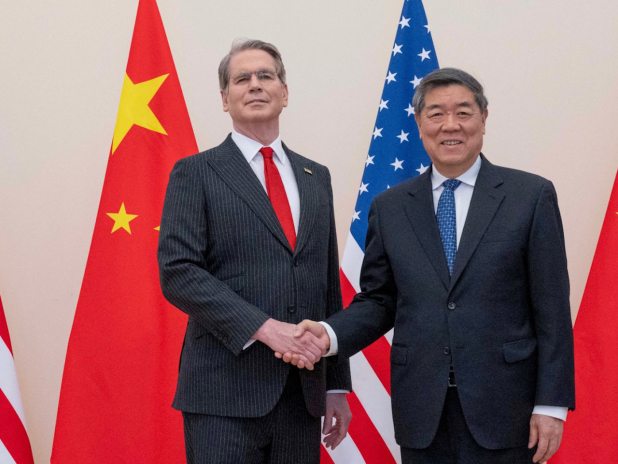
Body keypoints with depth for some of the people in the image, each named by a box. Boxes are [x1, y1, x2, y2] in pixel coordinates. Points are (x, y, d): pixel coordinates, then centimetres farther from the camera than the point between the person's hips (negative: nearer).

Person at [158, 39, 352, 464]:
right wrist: (263, 327, -19)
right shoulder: (196, 173, 2)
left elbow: (329, 284, 17)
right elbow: (178, 272, -10)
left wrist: (337, 384, 14)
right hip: (225, 394, -4)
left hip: (302, 396, 4)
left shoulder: (316, 178, 16)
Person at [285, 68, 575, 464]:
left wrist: (551, 405, -6)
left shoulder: (531, 195, 0)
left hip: (502, 406, -2)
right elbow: (379, 300, 10)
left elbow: (552, 310, -2)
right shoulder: (389, 207, 8)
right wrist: (329, 333, -10)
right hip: (421, 411, 2)